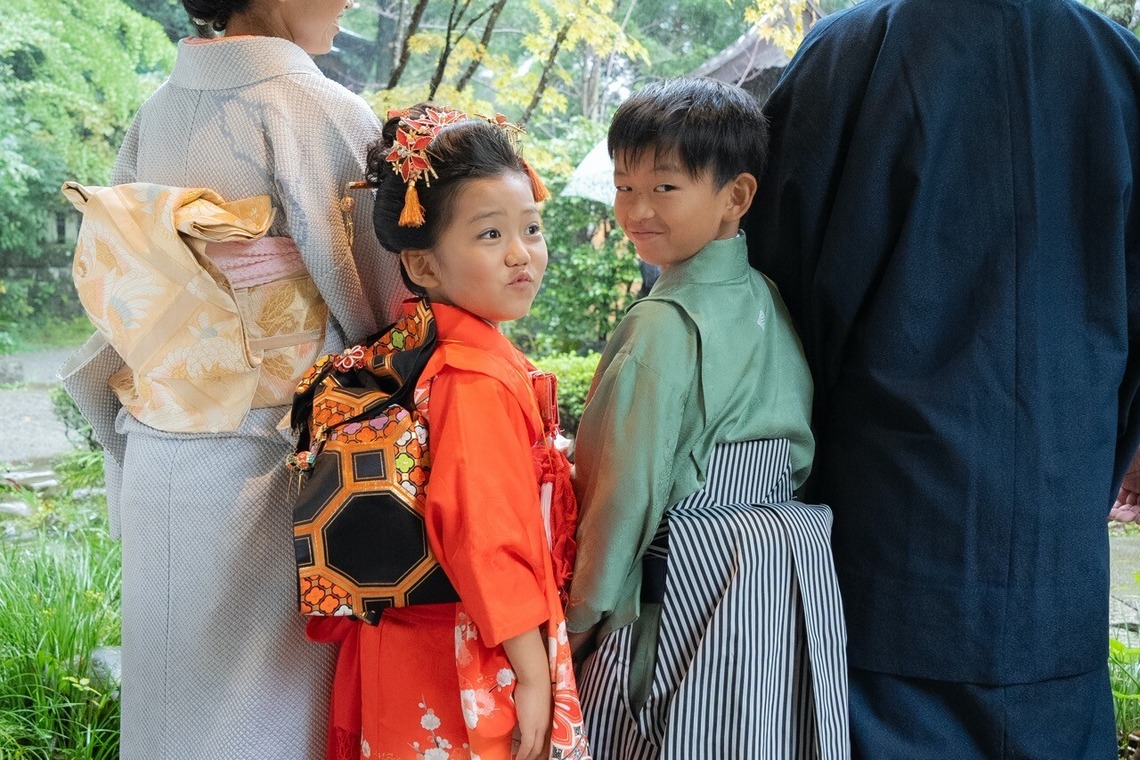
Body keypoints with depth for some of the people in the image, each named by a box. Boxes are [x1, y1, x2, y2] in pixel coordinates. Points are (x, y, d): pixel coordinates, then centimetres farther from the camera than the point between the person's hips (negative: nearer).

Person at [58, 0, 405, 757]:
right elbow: (383, 309, -12)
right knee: (270, 694, 8)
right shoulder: (326, 114, -15)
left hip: (158, 459, 6)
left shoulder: (157, 113, 6)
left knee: (185, 682, 18)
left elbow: (117, 286, 11)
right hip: (269, 463, -6)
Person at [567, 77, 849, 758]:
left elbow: (630, 486, -16)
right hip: (795, 568, 8)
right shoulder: (770, 302, 6)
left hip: (692, 580, -8)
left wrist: (584, 611, -7)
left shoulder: (664, 326, -18)